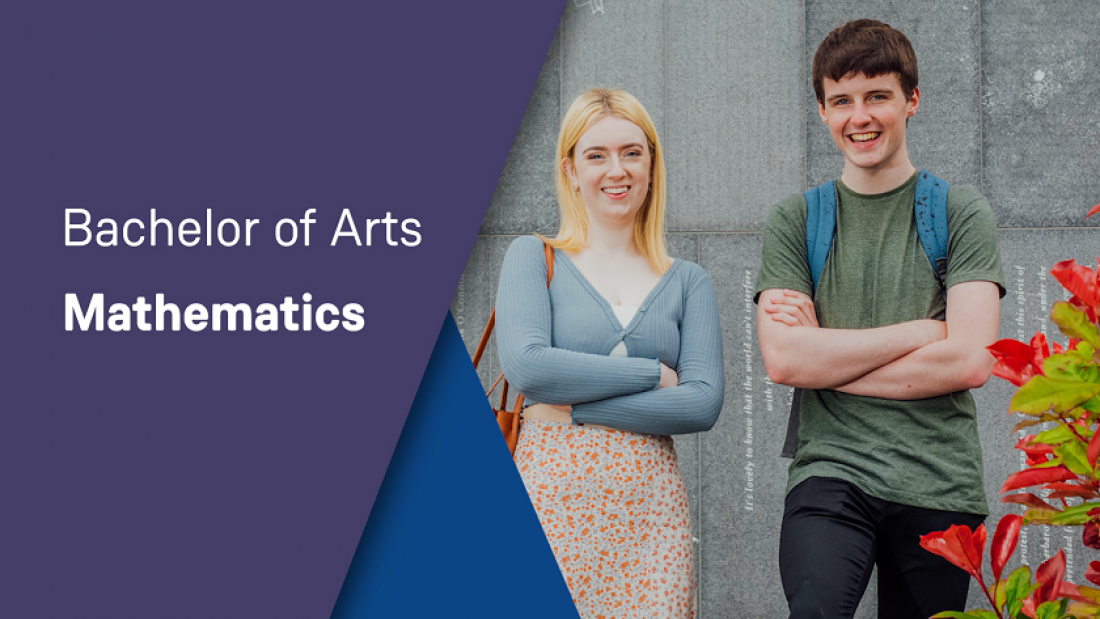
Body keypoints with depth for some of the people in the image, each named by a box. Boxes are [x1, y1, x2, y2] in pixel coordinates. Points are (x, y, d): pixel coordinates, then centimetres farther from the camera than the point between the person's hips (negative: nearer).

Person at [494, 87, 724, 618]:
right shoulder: (533, 258, 5)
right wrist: (654, 374, -8)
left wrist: (575, 406, -9)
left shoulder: (687, 282, 11)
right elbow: (524, 365, -11)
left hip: (648, 507, 2)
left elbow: (704, 402, -2)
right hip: (551, 496, -2)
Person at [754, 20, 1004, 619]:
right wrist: (921, 330, -6)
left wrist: (826, 358, -5)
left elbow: (969, 361, -6)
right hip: (830, 470, -1)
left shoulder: (961, 212, 6)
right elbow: (782, 359, -5)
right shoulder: (795, 220, 8)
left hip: (939, 482, 1)